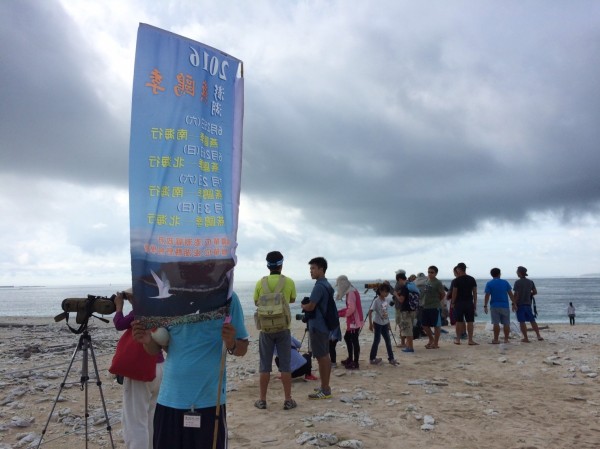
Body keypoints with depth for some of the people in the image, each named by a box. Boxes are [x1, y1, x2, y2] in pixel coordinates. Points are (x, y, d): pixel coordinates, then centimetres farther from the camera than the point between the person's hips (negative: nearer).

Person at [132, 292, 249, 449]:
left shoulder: (227, 297, -7)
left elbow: (242, 348, -3)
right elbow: (156, 348, 7)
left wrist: (232, 344, -25)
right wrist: (148, 341, -16)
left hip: (210, 400, -2)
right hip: (170, 399, 3)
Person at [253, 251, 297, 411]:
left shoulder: (260, 282, -5)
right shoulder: (289, 282, -6)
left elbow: (256, 302, 9)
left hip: (265, 328, 1)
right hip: (283, 328, 0)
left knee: (264, 366, 8)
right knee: (285, 365, 7)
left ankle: (262, 400, 15)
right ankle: (288, 400, 11)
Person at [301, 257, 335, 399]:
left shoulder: (319, 286, -19)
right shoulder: (327, 285, 13)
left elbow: (310, 307, -21)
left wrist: (303, 305, -1)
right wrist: (307, 305, 11)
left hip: (317, 326, -10)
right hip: (325, 325, 10)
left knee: (321, 357, -4)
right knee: (325, 356, 14)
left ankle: (325, 390, 2)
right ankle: (326, 386, 23)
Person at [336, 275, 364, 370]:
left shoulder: (351, 293, -19)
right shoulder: (351, 292, 13)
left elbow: (351, 309, -24)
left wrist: (339, 314, -15)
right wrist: (338, 311, 9)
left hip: (355, 321, -11)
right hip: (352, 321, 11)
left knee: (354, 341, -5)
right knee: (347, 337, 18)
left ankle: (355, 363, 1)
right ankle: (350, 359, 28)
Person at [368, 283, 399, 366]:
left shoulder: (386, 300, 5)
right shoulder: (376, 301, -16)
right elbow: (370, 312, -18)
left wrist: (388, 323, 14)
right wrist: (370, 324, -21)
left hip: (385, 324, 7)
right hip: (378, 324, -7)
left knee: (388, 341, 8)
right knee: (376, 340, 0)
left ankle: (391, 358, 15)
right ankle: (372, 359, 11)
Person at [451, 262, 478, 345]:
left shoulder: (457, 280, -7)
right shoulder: (472, 279, 4)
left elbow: (454, 293, -6)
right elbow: (475, 292, 4)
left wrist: (453, 303, 4)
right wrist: (475, 303, 10)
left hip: (459, 303, -2)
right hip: (469, 303, 2)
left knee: (459, 321, 5)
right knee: (470, 322, 3)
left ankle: (458, 339, 11)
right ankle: (470, 340, 3)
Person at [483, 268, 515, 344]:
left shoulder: (489, 283, -2)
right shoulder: (505, 282, 3)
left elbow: (487, 295, -7)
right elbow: (510, 294, 2)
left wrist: (485, 306, -3)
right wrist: (513, 303, 9)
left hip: (494, 306, -1)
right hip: (505, 306, 1)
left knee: (496, 323, 0)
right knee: (506, 323, 9)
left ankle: (496, 339, 2)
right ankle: (506, 339, 11)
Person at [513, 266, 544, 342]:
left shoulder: (517, 282, -12)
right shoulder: (531, 282, 4)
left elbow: (516, 294, -16)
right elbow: (535, 292, 7)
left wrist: (514, 304, -12)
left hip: (520, 304, -5)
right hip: (528, 304, 5)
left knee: (522, 322, 0)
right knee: (532, 320, 15)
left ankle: (525, 338, 0)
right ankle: (538, 336, 14)